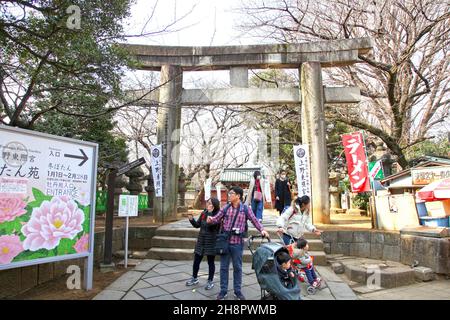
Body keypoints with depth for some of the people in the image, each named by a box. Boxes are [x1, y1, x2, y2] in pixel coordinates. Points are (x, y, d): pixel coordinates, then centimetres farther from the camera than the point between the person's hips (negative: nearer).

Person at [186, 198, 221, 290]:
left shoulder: (217, 215, -13)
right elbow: (197, 225, 9)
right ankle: (194, 278, 33)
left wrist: (210, 212, -35)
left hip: (211, 242, -5)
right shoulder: (204, 213, 4)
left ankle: (210, 281, 24)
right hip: (201, 240, 5)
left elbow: (213, 224, -30)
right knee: (196, 260, 13)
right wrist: (191, 219, -7)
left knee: (210, 262, 8)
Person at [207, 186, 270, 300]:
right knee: (224, 267, 10)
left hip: (237, 243, -2)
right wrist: (211, 219, -17)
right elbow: (217, 218, 4)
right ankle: (223, 291, 23)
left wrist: (262, 230, -16)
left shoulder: (245, 209, -2)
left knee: (237, 267, 11)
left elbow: (255, 220, -1)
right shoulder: (226, 208, 3)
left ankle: (237, 291, 27)